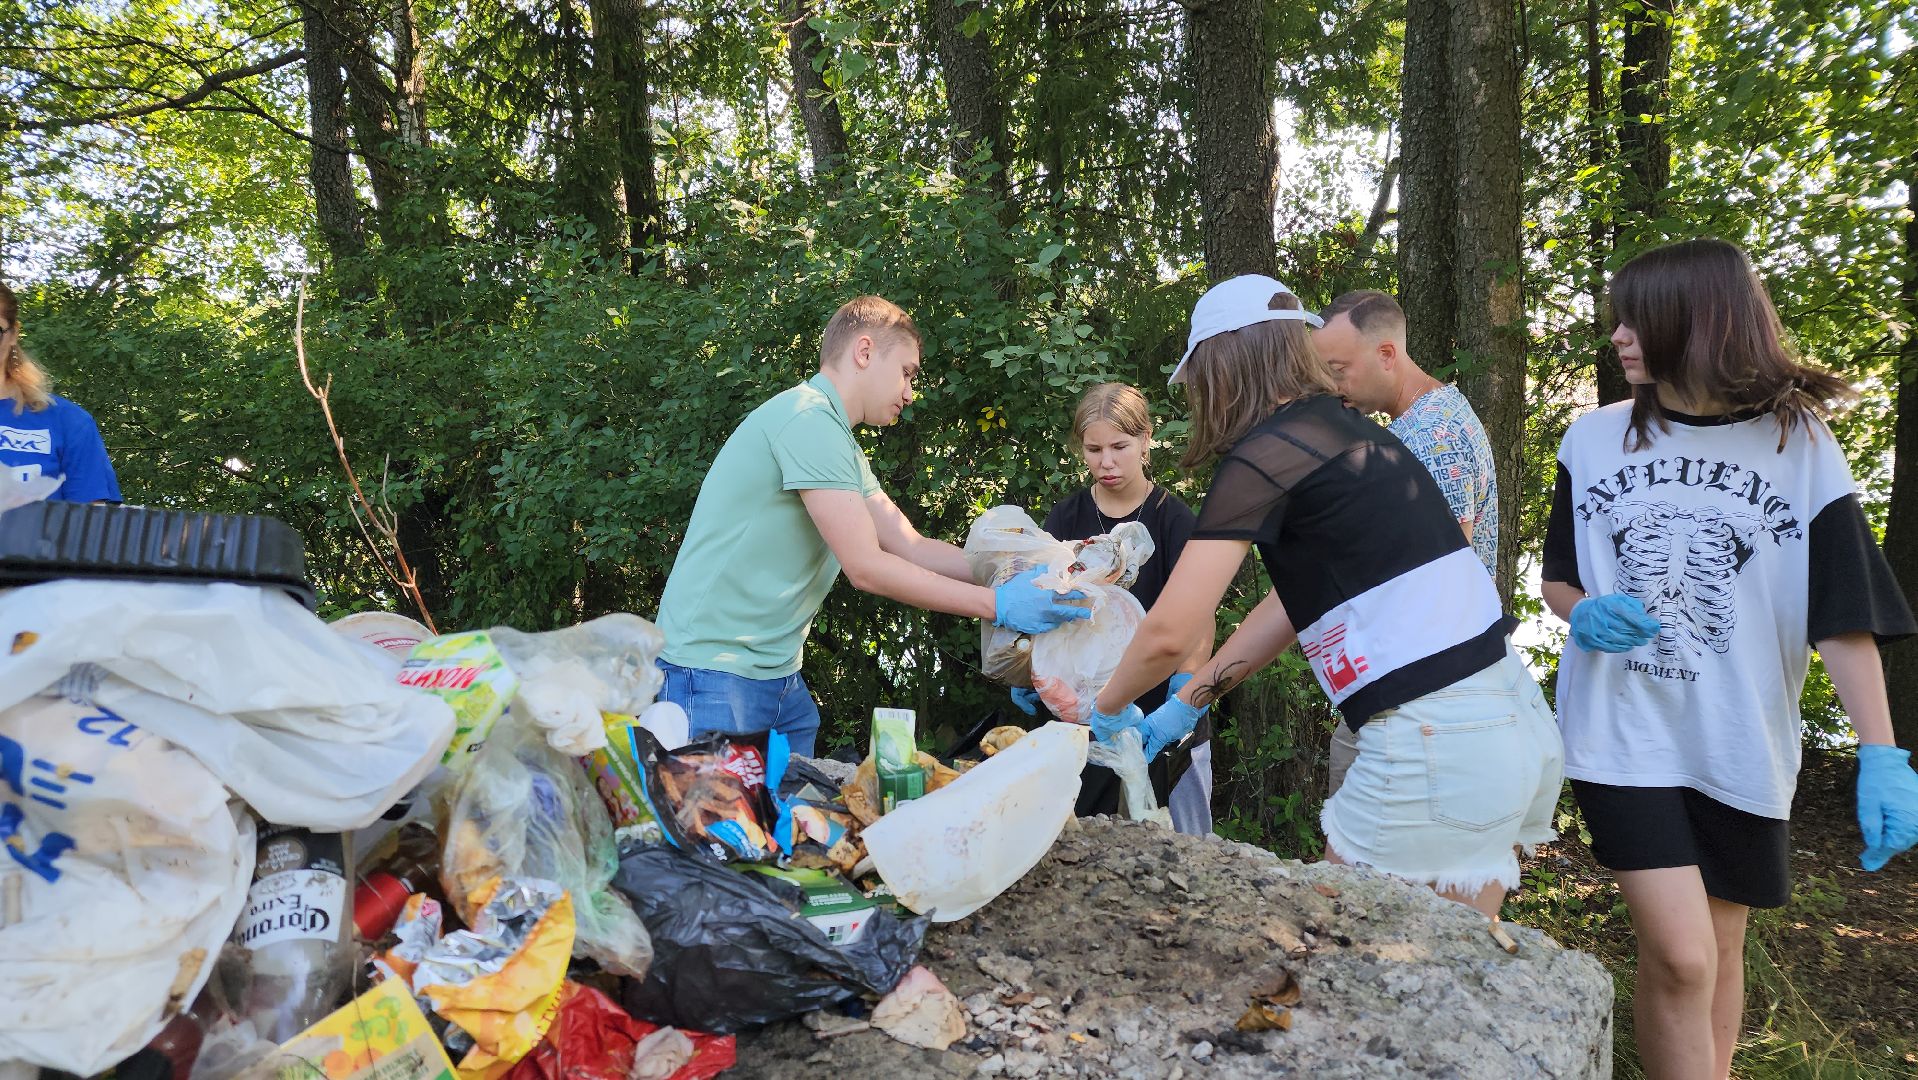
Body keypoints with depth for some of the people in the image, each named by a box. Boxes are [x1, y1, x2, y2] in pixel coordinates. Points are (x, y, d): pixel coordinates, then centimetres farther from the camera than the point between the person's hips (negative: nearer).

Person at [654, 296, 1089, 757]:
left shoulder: (838, 442, 16)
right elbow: (866, 567, -20)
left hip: (778, 674, 10)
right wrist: (997, 603, -16)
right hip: (715, 671, -9)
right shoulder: (807, 418, -16)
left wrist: (1027, 568, 2)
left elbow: (912, 548, 10)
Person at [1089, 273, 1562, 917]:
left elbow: (1167, 634, -13)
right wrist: (1190, 702, 23)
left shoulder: (1263, 456, -11)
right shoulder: (1345, 431, 16)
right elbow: (1295, 600, 21)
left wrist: (1107, 709, 7)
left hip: (1436, 742, -9)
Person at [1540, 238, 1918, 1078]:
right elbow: (1558, 579, 10)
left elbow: (1846, 609, -3)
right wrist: (1584, 615, -13)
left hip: (1741, 747, 1)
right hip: (1623, 733, -1)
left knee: (1719, 950, 13)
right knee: (1681, 956, -10)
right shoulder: (1593, 439, 1)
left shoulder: (1799, 443, -2)